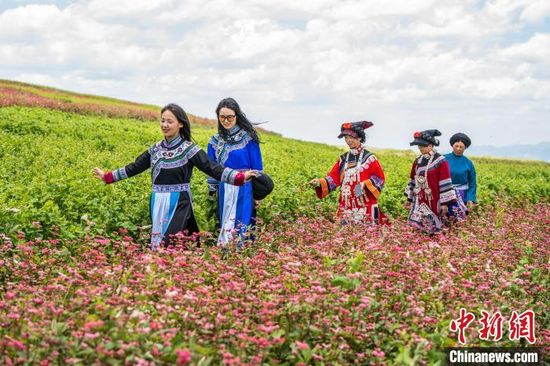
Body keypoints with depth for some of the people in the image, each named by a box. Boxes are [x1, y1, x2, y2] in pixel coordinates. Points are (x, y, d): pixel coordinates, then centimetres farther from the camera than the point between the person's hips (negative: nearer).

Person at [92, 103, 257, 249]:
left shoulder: (188, 149, -7)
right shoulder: (156, 149, 10)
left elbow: (213, 169, -12)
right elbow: (135, 167, 19)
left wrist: (240, 177, -25)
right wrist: (107, 176, 20)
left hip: (178, 205, -6)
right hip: (158, 205, 6)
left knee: (167, 246, -14)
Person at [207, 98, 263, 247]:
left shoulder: (248, 138, -5)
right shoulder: (215, 141, 7)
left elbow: (257, 167, -2)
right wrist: (212, 193, 9)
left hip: (244, 191, -4)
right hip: (224, 192, 4)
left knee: (243, 227, -6)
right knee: (225, 227, 9)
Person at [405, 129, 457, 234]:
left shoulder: (440, 161, -10)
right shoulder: (418, 161, 10)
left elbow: (445, 184, -12)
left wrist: (445, 203, -14)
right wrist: (410, 198, 19)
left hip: (433, 202, -6)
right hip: (419, 202, 6)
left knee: (433, 229, 0)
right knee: (418, 229, 5)